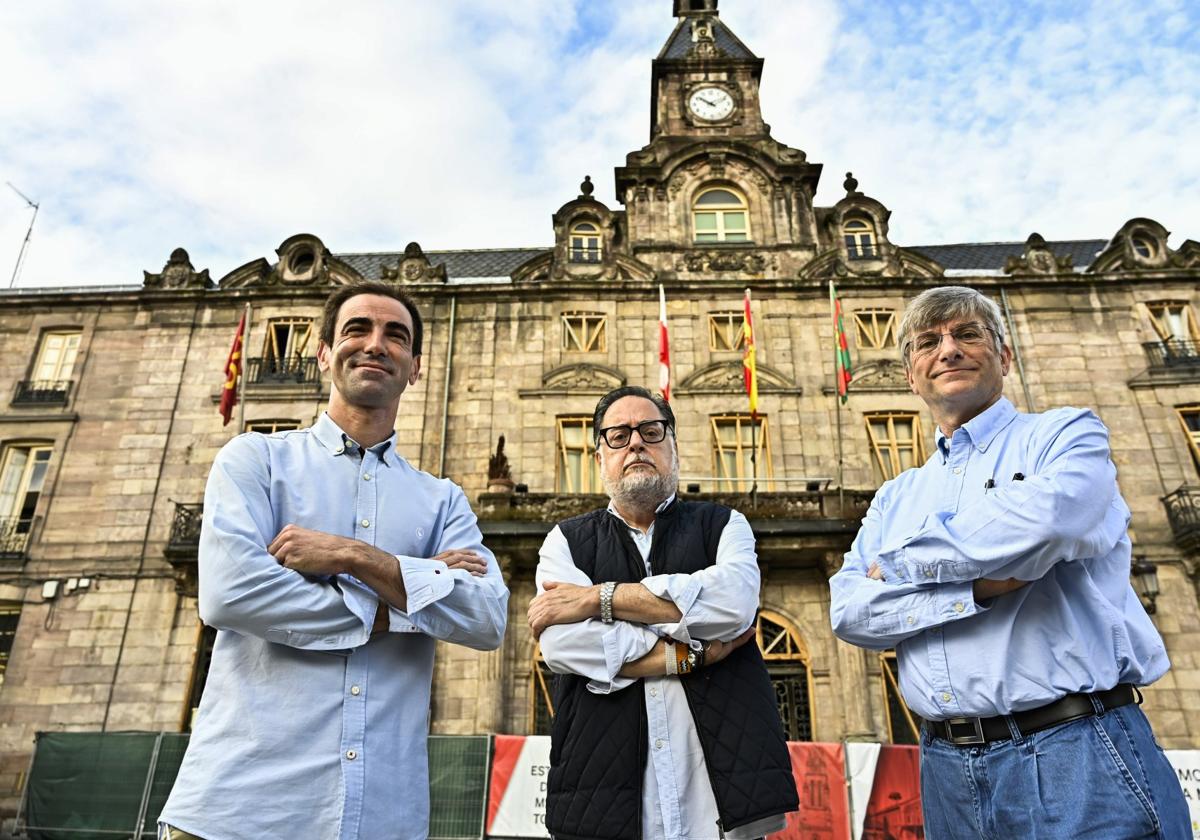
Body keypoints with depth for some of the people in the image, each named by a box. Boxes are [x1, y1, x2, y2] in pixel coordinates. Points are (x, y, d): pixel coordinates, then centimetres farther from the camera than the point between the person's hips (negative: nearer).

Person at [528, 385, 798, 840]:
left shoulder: (722, 525, 8)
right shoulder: (566, 540, 8)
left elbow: (733, 599, -14)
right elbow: (561, 642, -9)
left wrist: (597, 597, -12)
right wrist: (693, 653, -10)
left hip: (725, 784, 0)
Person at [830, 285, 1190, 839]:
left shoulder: (1065, 434, 2)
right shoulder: (896, 497, 13)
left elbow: (1048, 515, -22)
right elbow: (848, 611, 0)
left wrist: (900, 564, -8)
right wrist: (974, 591, -16)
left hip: (1074, 754, -4)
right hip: (948, 770, 4)